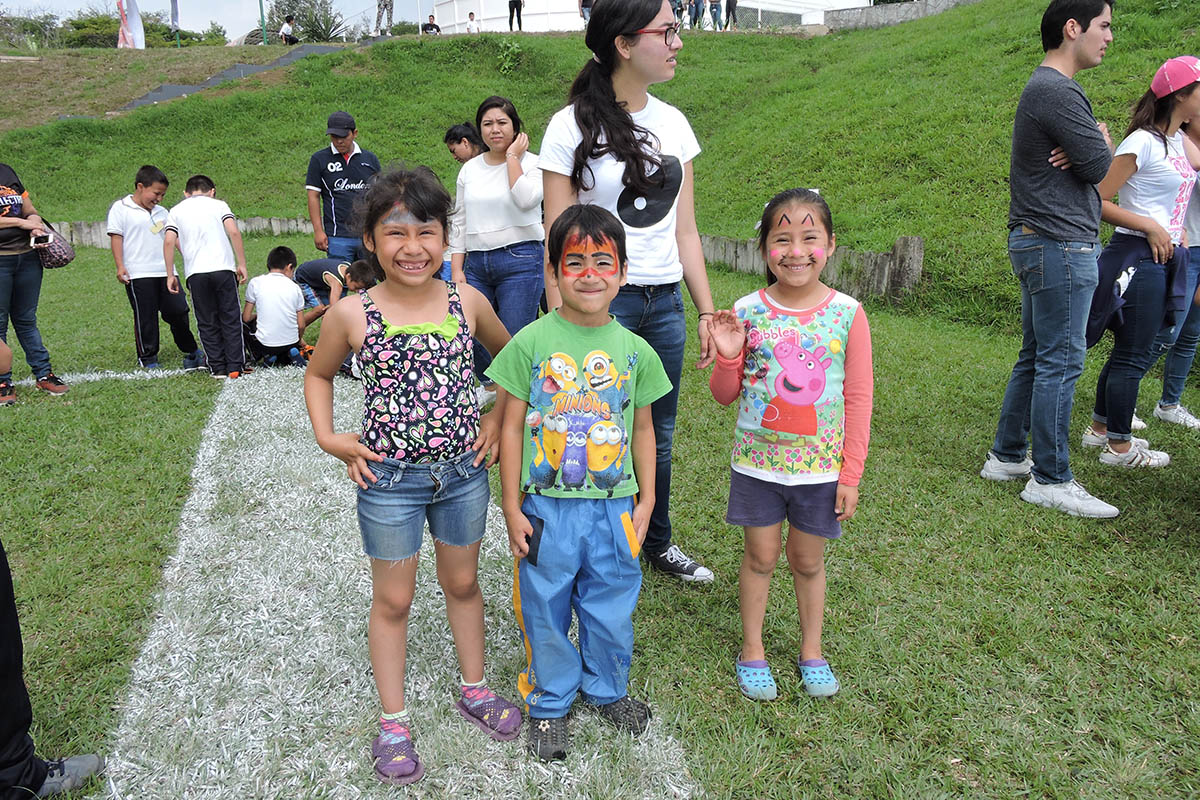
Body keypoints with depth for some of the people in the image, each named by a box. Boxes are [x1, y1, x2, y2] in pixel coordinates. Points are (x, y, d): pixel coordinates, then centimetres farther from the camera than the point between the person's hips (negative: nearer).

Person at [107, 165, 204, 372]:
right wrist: (120, 266, -11)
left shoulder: (161, 212, 15)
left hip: (165, 272, 5)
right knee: (145, 317, 1)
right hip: (138, 275, -5)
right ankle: (148, 358, 12)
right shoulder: (120, 208, 0)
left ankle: (192, 352, 20)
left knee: (178, 311, 6)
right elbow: (116, 237, -3)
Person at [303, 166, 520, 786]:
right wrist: (327, 438, -4)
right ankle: (393, 722, 30)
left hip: (463, 469, 2)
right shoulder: (351, 315, -11)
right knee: (393, 598, 12)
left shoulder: (467, 302, -7)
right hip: (389, 478, -2)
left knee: (462, 582, 20)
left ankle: (474, 690, 41)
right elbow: (318, 375, 8)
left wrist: (499, 417, 3)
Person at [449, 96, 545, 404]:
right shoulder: (470, 169, 15)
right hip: (477, 263, 5)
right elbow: (459, 221, 15)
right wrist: (456, 268, 7)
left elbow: (526, 199, -21)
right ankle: (490, 385, 32)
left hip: (520, 261, -5)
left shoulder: (531, 162, 1)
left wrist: (513, 156, -11)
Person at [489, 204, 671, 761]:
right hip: (547, 507, -2)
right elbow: (512, 427, -4)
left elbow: (642, 429, 8)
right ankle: (550, 702, 37)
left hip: (614, 507, 2)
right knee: (546, 610, 13)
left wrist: (645, 501, 7)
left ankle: (607, 689, 43)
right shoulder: (531, 343, -8)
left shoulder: (635, 351, -1)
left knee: (612, 606, 17)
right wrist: (513, 509, -5)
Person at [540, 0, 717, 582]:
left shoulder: (673, 123, 9)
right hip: (600, 303, -5)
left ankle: (657, 544, 35)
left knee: (657, 435, 15)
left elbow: (684, 230, 12)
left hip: (665, 304, 5)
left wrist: (708, 313, 9)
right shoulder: (572, 127, -7)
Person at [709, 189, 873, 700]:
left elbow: (859, 399, -3)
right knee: (760, 556, 12)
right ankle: (752, 651, 32)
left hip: (820, 468, 0)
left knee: (808, 561, 15)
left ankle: (811, 651, 36)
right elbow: (725, 395, 0)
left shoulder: (847, 314, -8)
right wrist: (727, 355, -20)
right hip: (757, 463, 0)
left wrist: (850, 474, -3)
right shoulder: (747, 312, -8)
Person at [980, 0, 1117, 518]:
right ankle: (1050, 480, 3)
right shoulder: (1056, 92, -15)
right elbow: (1100, 165, -15)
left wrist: (1090, 146, -4)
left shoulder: (1046, 88, 19)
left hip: (1038, 242, 11)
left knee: (1036, 358, 14)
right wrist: (1101, 145, 6)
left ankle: (1007, 456, 22)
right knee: (1061, 364, -5)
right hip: (1061, 246, -11)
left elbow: (1092, 154, 18)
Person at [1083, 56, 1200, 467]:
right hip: (1138, 256, -9)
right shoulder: (1142, 142, -13)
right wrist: (1149, 227, -17)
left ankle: (1100, 428, 27)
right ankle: (1119, 446, 6)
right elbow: (1096, 200, -17)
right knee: (1133, 355, -3)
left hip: (1165, 259, 10)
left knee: (1129, 351, 15)